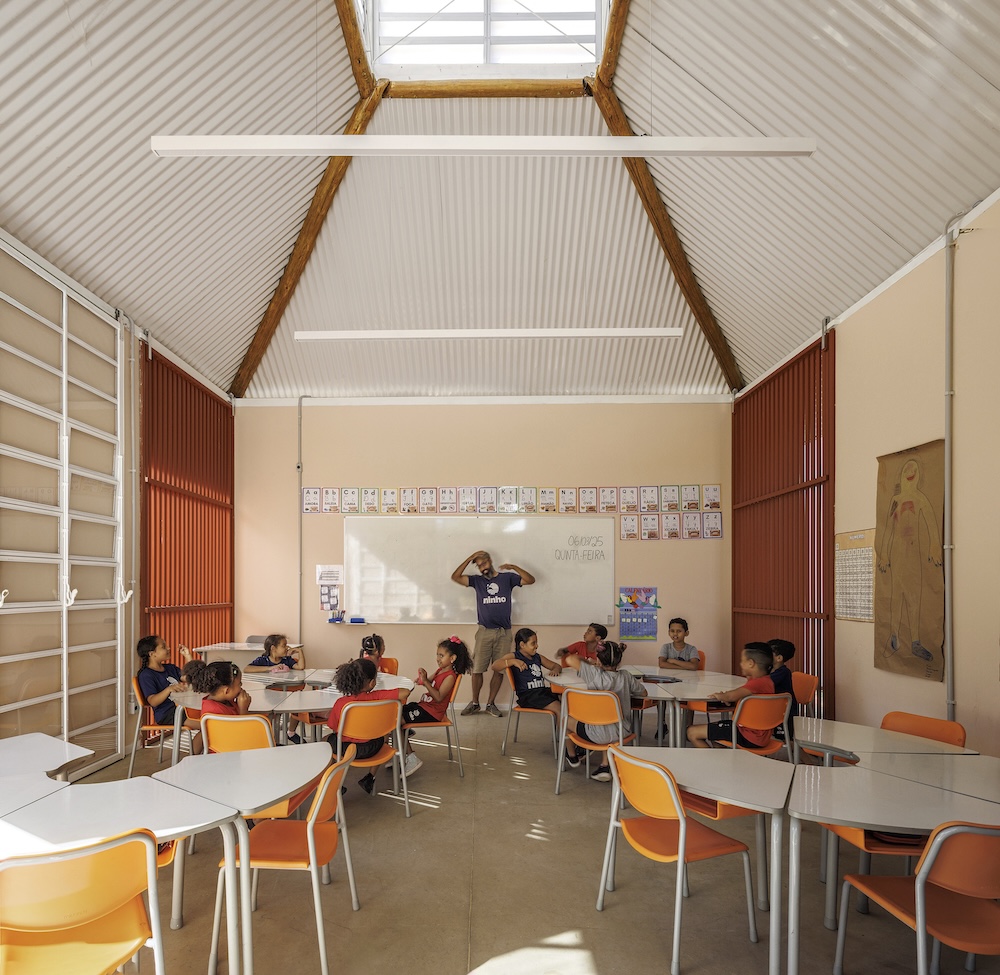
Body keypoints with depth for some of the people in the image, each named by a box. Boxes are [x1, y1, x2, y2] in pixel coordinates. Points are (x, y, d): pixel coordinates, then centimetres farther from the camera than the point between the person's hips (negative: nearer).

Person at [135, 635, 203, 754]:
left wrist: (188, 656, 12)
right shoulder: (146, 675, -6)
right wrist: (169, 689, -33)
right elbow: (153, 701, -17)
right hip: (166, 714, -8)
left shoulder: (171, 668, 20)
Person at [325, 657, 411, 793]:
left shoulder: (340, 703, -21)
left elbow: (333, 728, -8)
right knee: (382, 736, 34)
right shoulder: (376, 697, -24)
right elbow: (405, 692, -26)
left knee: (327, 740, 31)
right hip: (370, 748, 0)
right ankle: (370, 777, 31)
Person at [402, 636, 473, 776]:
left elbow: (439, 697, -24)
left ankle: (411, 758, -7)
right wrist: (423, 678, -6)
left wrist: (425, 681, -26)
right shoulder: (440, 670, 10)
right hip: (424, 705, 10)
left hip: (431, 713, -10)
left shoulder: (450, 676, -17)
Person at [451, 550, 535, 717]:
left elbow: (531, 580, -3)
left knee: (499, 670, 4)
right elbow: (455, 577, -4)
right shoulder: (477, 580, 6)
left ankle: (491, 704, 16)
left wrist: (514, 568, -16)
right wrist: (469, 559, -9)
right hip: (484, 632, 0)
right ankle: (475, 703, 16)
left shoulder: (507, 577, 5)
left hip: (504, 633, 0)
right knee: (477, 669, 0)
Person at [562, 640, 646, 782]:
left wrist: (587, 662, -3)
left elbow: (569, 659, -20)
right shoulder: (626, 677, -8)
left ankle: (572, 756, 47)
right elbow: (643, 693, 8)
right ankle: (606, 767, 27)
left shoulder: (595, 674, -21)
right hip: (620, 733, 4)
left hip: (596, 735, -4)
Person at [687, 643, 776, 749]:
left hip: (748, 738, -11)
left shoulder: (758, 683, -26)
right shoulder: (766, 681, 8)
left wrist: (720, 696, -17)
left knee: (692, 733, -9)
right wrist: (724, 696, -6)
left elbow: (732, 696, -40)